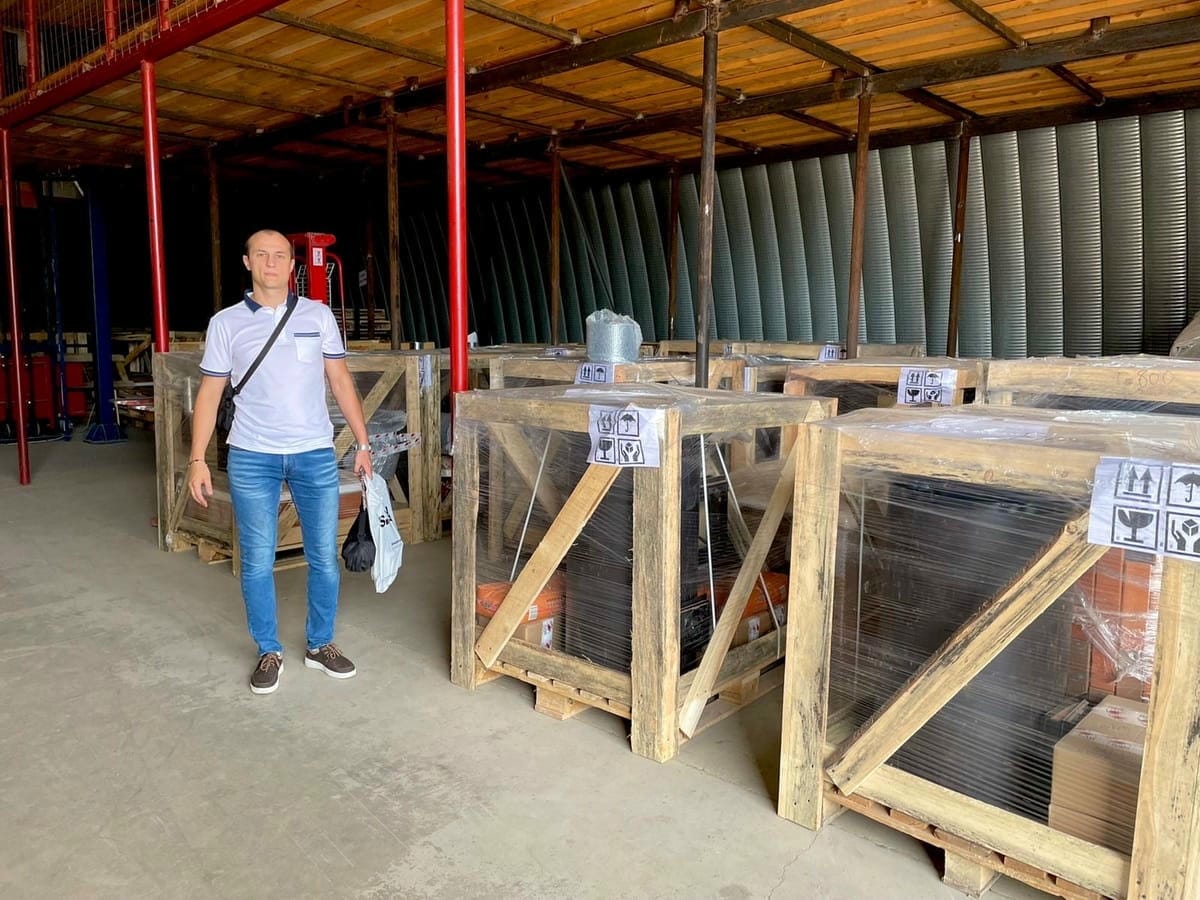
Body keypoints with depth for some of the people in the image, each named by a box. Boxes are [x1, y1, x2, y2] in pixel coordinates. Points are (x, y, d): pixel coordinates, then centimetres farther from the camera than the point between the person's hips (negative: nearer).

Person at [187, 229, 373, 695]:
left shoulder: (318, 316, 4)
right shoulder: (226, 323, 2)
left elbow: (341, 381, 6)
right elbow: (209, 394, 4)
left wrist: (363, 444, 3)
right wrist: (197, 459, -2)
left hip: (315, 454, 1)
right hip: (252, 459, -1)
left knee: (324, 557, 7)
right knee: (257, 562, 6)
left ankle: (320, 645, 25)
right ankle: (269, 652, 23)